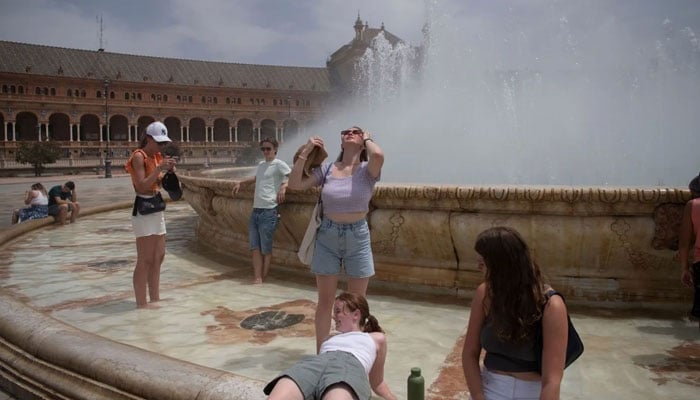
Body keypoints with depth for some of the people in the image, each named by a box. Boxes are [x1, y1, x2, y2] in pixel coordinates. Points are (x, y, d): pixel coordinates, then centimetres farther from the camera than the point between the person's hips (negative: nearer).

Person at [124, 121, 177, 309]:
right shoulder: (139, 156, -12)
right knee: (145, 260, -6)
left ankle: (155, 298, 21)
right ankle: (141, 303, 2)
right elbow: (141, 186, -20)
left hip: (157, 208, 9)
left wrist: (169, 170, 0)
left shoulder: (157, 156, 13)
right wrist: (159, 168, -22)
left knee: (158, 256, 12)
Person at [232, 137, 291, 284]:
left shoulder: (279, 164, -4)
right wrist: (240, 182, 33)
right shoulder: (260, 165, 21)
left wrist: (284, 186, -29)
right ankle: (257, 279, 4)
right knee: (255, 248, 2)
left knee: (266, 249, 0)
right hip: (255, 210, 8)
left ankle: (263, 278, 12)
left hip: (269, 212, -7)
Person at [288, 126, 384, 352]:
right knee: (325, 301, 10)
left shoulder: (367, 170, -8)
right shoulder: (327, 169, -1)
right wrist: (305, 152, -9)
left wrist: (367, 139, -10)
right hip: (328, 236, 2)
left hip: (357, 237, -1)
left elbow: (378, 155, -31)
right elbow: (295, 184, -4)